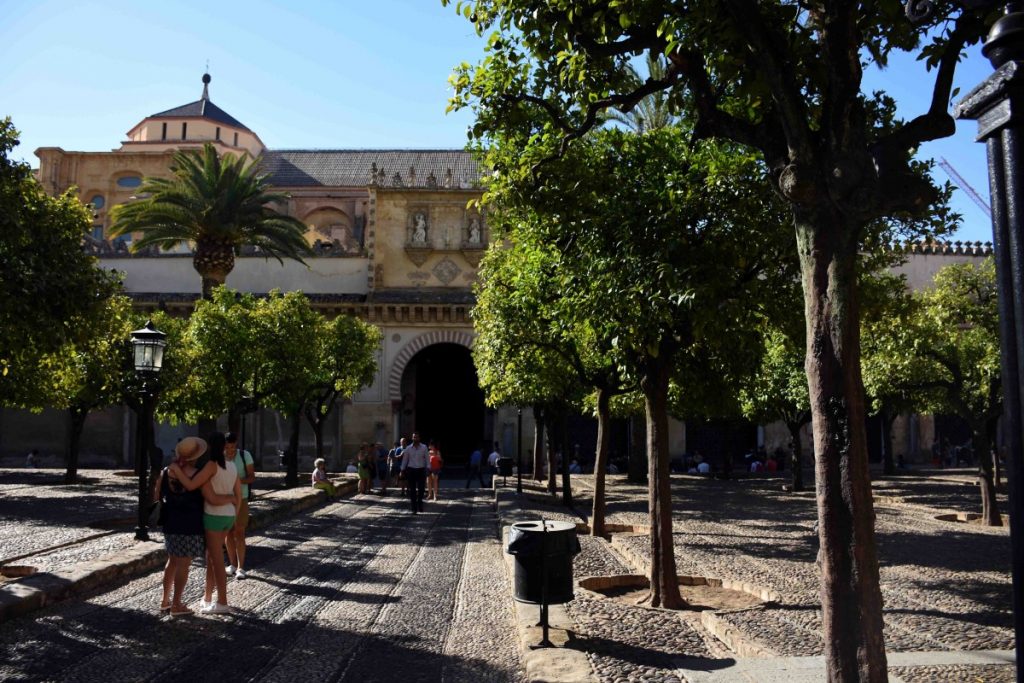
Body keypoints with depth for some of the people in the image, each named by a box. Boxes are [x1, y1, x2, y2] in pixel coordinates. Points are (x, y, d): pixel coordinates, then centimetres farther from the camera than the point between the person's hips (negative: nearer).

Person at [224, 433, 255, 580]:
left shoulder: (245, 455, -8)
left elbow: (252, 477, -6)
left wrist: (241, 480, -26)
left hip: (240, 499, -3)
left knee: (239, 533, -4)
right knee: (229, 533, 8)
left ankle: (241, 567, 1)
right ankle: (233, 564, 19)